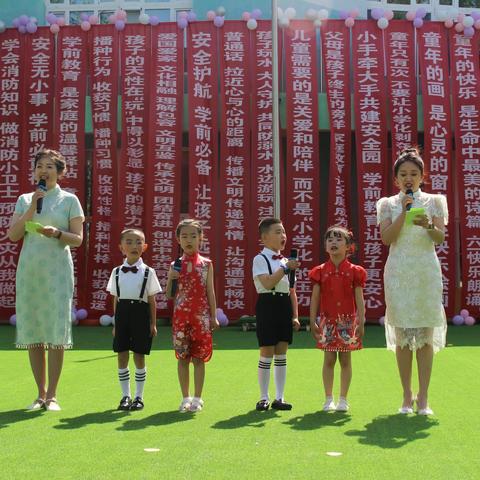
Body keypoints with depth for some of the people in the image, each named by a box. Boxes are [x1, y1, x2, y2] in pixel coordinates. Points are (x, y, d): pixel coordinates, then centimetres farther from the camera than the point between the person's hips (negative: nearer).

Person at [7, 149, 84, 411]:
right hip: (28, 271, 3)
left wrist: (57, 233, -19)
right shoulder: (24, 199, 12)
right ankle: (40, 394, 15)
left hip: (57, 271, -3)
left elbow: (78, 239, 0)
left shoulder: (69, 200, 5)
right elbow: (13, 235, 1)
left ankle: (52, 395, 4)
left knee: (56, 333, -5)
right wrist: (32, 207, -7)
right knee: (31, 333, 4)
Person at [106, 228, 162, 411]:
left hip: (140, 313, -2)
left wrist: (153, 324, 0)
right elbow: (116, 299, 10)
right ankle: (125, 396, 17)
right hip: (122, 313, 2)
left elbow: (152, 300, 2)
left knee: (139, 357, 3)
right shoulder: (117, 272, 7)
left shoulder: (148, 272, 0)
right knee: (122, 356, 4)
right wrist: (115, 323, 8)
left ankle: (139, 396, 16)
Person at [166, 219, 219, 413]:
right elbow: (169, 295, 6)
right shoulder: (175, 265, 5)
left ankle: (197, 398, 12)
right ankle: (185, 398, 17)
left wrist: (213, 316, 0)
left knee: (199, 357, 2)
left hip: (201, 315, -1)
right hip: (181, 315, 1)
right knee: (182, 357, 6)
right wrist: (171, 279, -12)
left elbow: (210, 291, 3)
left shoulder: (206, 264, 2)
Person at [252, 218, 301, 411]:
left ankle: (279, 398, 16)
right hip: (268, 305, -6)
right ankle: (264, 398, 11)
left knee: (281, 353, 8)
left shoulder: (287, 261, 13)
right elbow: (268, 283, -21)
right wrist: (285, 268, -19)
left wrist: (295, 315, 10)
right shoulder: (260, 259, -6)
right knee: (267, 353, -1)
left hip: (285, 305, 6)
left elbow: (292, 290, 14)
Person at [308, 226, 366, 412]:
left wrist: (361, 322, -5)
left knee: (345, 360, 5)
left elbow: (359, 299, -1)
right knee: (329, 360, 4)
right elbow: (315, 299, 3)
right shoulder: (320, 271, 2)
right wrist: (312, 322, -1)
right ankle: (328, 399, 14)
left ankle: (343, 399, 15)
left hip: (347, 320, -1)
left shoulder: (354, 271, 0)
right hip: (327, 320, 1)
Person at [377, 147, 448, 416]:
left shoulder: (434, 201, 8)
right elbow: (386, 238, -5)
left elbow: (441, 237, -3)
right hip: (399, 272, 0)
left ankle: (423, 397, 3)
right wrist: (404, 212, -13)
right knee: (402, 335, 1)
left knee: (426, 333, -2)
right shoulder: (389, 204, 9)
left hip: (426, 272, 0)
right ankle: (407, 396, 10)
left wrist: (428, 224, -23)